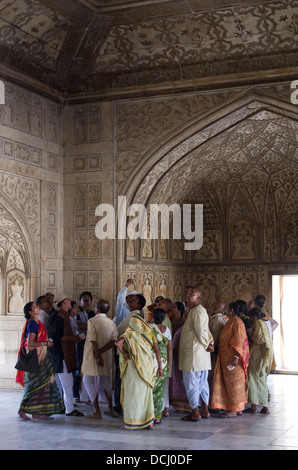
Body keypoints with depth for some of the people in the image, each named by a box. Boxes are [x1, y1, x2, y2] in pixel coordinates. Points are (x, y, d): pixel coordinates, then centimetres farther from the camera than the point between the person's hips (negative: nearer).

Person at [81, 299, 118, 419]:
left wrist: (97, 356, -14)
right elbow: (113, 341, -8)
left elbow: (93, 341, -19)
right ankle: (110, 409, 21)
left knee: (91, 383, 5)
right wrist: (100, 352, -12)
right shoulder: (112, 323, 3)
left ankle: (97, 412, 6)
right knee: (106, 382, 18)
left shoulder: (92, 321, -13)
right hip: (106, 359, 5)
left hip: (92, 358, -5)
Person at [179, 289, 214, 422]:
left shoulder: (197, 311, -13)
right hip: (202, 356, 10)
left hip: (193, 354, -10)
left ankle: (195, 413, -1)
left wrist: (206, 345, -7)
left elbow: (201, 330, -18)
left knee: (192, 383, -4)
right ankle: (205, 410, 19)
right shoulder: (199, 310, 19)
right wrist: (210, 343, 5)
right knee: (202, 383, 13)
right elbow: (205, 330, 17)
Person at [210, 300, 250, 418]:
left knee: (233, 383, -5)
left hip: (231, 358, -10)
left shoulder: (237, 323, -14)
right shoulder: (232, 322, 14)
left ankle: (233, 410, -1)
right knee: (235, 383, 12)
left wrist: (236, 357, -25)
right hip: (226, 358, 10)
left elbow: (239, 342, -21)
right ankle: (239, 408, 17)